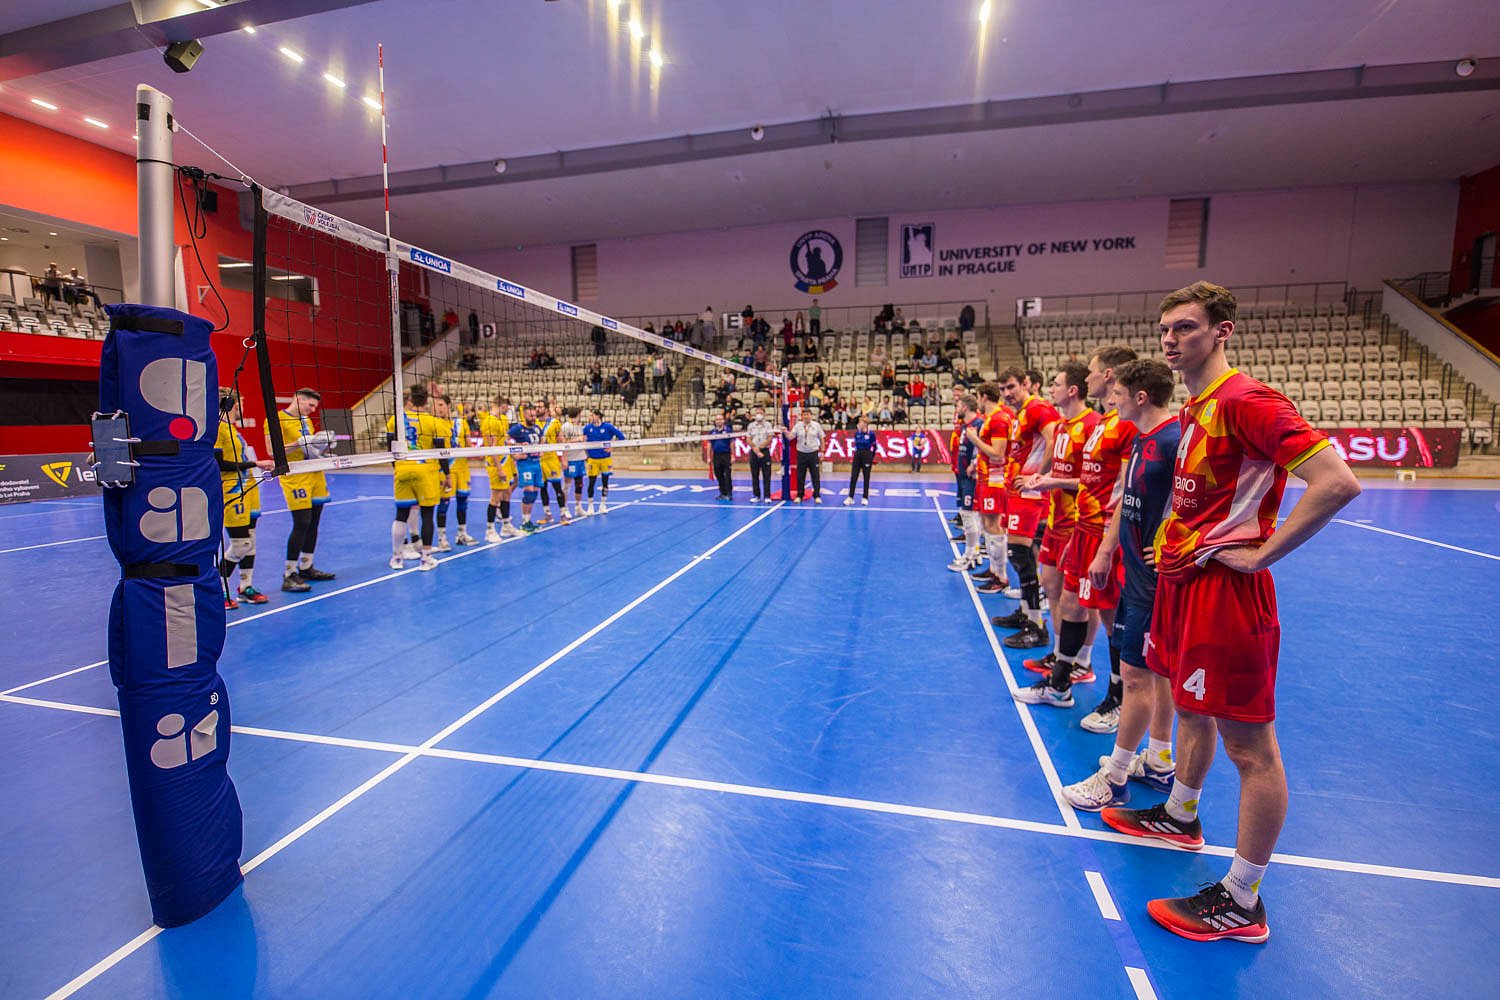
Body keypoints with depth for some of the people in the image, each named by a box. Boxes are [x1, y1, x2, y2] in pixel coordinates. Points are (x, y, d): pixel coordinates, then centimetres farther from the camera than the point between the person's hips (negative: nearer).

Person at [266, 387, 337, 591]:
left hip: (315, 475, 8)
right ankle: (289, 576, -2)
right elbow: (272, 450, -15)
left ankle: (306, 568, 22)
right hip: (295, 477, -8)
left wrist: (324, 446, 6)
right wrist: (300, 443, -23)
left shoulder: (307, 420, 17)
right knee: (301, 524, -11)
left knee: (313, 523, 10)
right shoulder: (276, 419, -8)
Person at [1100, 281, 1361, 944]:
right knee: (1192, 711, 24)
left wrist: (1261, 553, -20)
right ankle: (1181, 816, 43)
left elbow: (1337, 481, -24)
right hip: (1182, 577, 10)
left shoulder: (1245, 401, -16)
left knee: (1250, 746, 2)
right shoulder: (1194, 409, 12)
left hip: (1225, 587, -10)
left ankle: (1242, 902, 14)